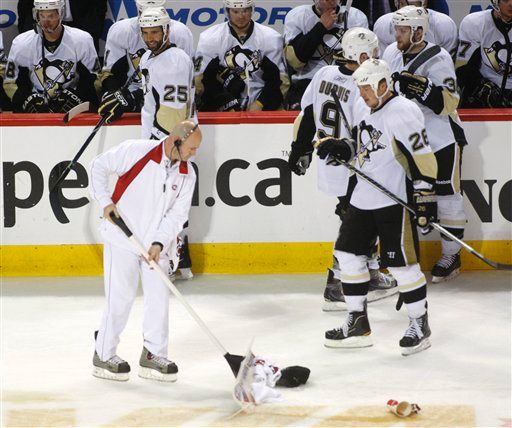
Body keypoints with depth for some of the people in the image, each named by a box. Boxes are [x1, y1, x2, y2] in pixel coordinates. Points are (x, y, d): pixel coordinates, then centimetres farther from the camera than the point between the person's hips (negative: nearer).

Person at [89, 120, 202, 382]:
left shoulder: (187, 174, 1)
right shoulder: (136, 151, -14)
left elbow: (178, 213, -4)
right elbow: (99, 166, -4)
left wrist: (159, 243, -16)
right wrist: (105, 202, -12)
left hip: (156, 244, 5)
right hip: (122, 237, -5)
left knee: (158, 296, 2)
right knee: (121, 297, -5)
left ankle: (153, 355, 13)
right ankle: (104, 356, 6)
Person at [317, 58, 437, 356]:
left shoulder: (404, 112, -17)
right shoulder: (363, 108, 10)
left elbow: (423, 158, -19)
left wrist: (425, 198, -23)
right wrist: (342, 148, 4)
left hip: (395, 200, -9)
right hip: (364, 197, 9)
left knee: (401, 262, -7)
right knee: (349, 253, 11)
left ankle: (420, 325, 7)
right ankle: (358, 323, 20)